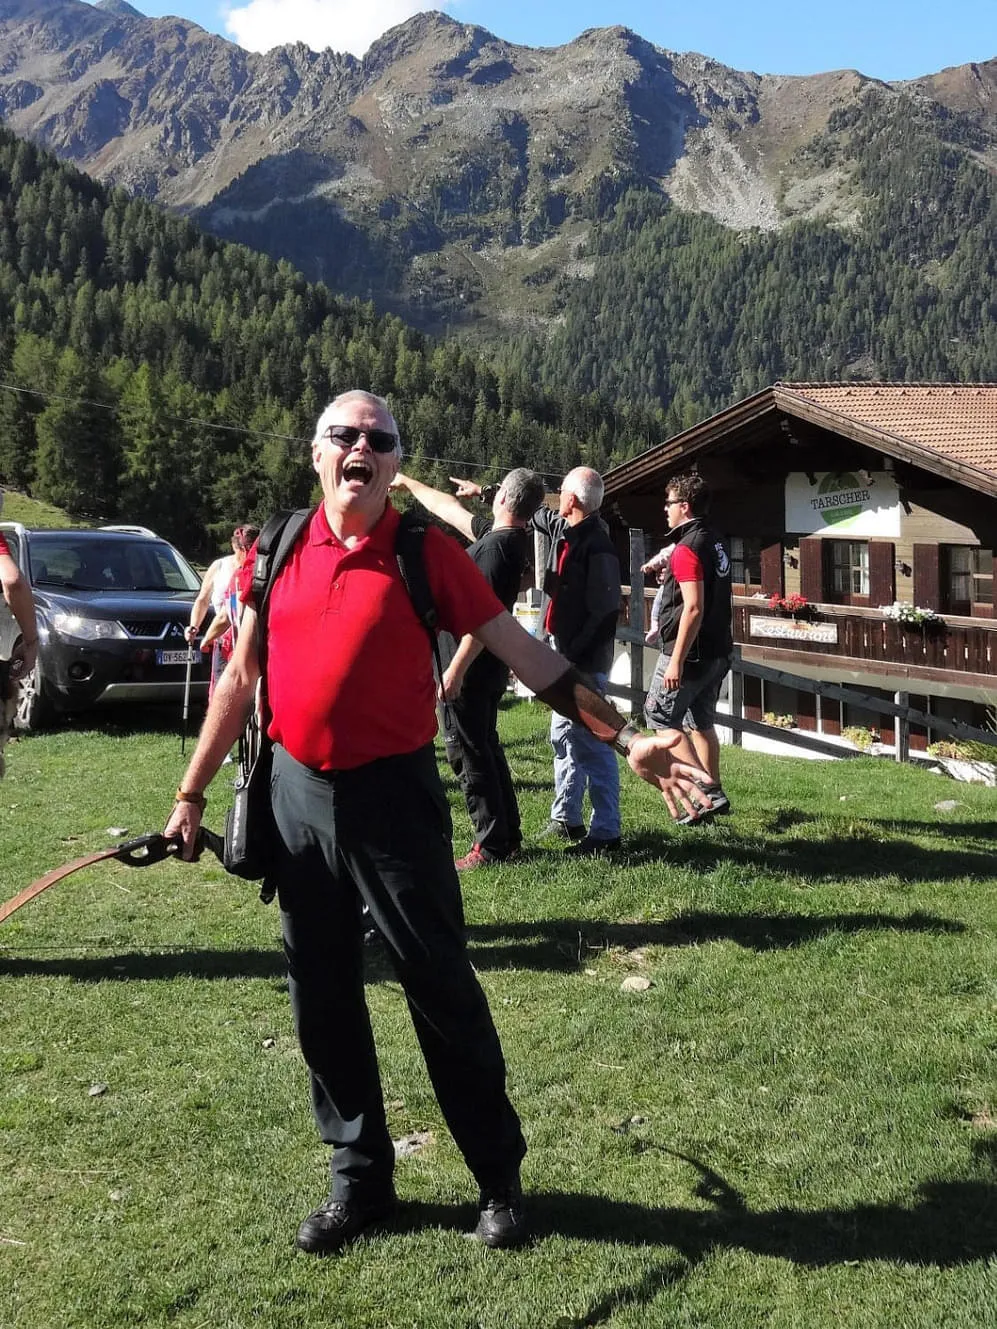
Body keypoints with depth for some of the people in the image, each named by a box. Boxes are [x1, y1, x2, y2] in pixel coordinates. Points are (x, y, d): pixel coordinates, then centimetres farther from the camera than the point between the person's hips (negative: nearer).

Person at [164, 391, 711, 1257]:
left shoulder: (426, 552, -6)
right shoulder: (281, 548, 5)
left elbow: (525, 655, -7)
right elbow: (241, 677, 12)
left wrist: (624, 738, -12)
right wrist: (191, 794, 12)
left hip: (392, 796, -4)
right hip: (297, 795, 4)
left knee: (441, 989, 3)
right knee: (322, 998, 12)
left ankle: (501, 1181, 21)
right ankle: (359, 1178, 29)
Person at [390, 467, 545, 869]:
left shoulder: (495, 545, -21)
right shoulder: (511, 538, 8)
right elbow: (451, 509, 22)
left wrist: (455, 670, -23)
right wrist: (409, 484, 33)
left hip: (470, 668, -10)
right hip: (491, 666, 10)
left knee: (468, 754, -3)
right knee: (486, 748, 18)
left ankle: (491, 846, 2)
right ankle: (508, 836, 25)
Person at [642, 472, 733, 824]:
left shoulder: (687, 550, -18)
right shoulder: (714, 543, 10)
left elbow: (693, 609, -24)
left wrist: (677, 661, -24)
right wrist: (662, 560, 41)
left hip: (689, 652, -9)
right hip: (717, 651, 9)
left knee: (661, 717, 1)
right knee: (701, 722, 18)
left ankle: (702, 795, -5)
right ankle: (714, 794, 21)